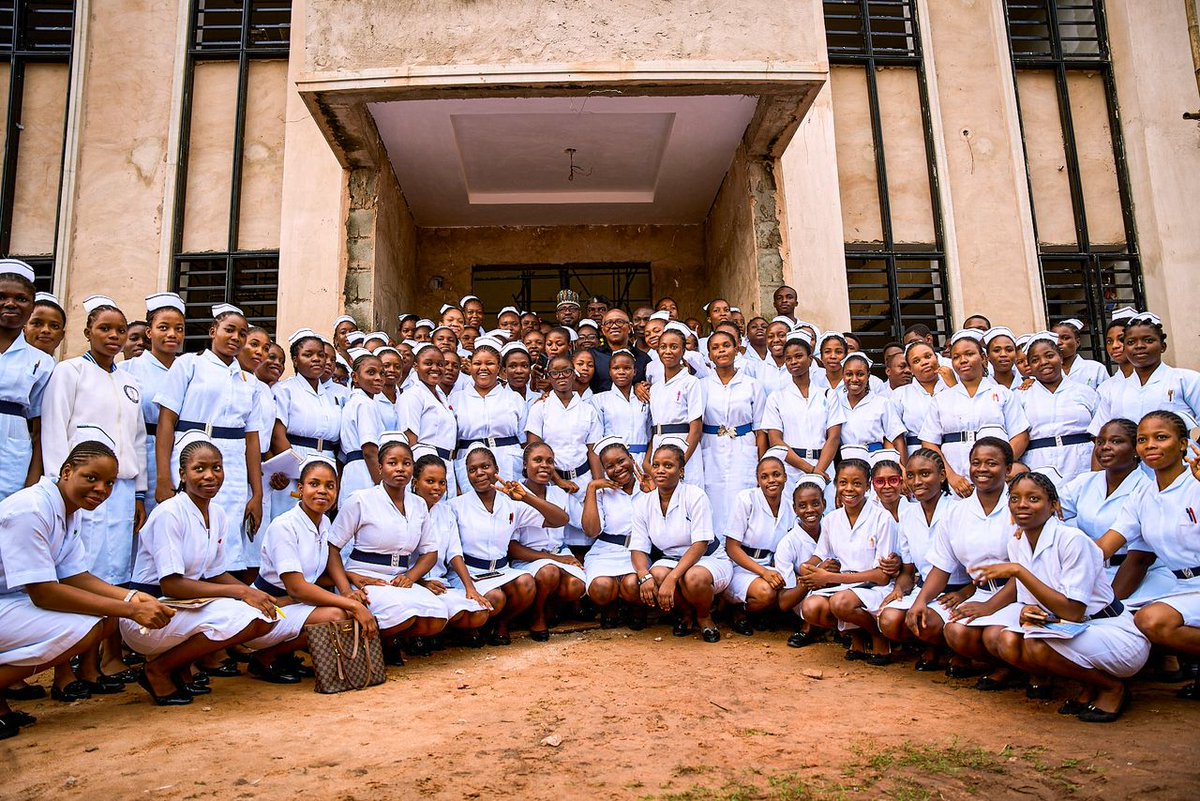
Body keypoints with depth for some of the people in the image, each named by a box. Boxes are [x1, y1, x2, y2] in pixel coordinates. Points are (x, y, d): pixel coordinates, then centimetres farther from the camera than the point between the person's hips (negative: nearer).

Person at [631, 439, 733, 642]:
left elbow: (700, 545, -23)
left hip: (710, 559, -3)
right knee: (656, 575, -30)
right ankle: (685, 614, 2)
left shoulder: (695, 496, -16)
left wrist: (672, 578, -35)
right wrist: (644, 576, -28)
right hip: (672, 560, 4)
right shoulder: (643, 503, -2)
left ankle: (704, 617, 0)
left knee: (694, 578, -37)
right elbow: (638, 549, -5)